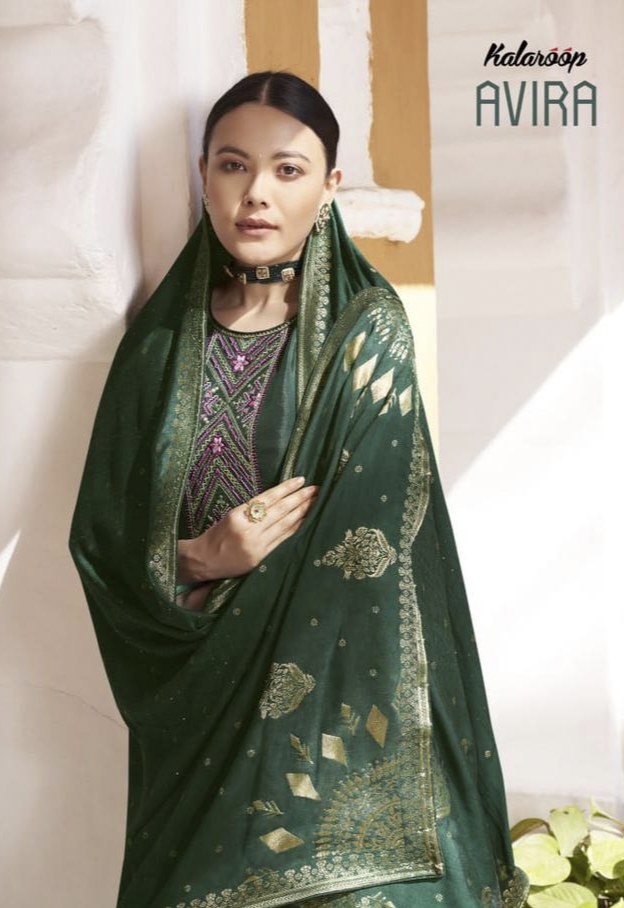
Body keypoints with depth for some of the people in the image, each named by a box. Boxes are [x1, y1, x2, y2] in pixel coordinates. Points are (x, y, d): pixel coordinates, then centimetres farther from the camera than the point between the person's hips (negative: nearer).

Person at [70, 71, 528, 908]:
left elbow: (368, 549, -12)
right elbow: (100, 535, 2)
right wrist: (195, 560, -15)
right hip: (194, 714, 3)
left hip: (335, 698, -3)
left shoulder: (367, 331, -6)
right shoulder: (163, 340, 3)